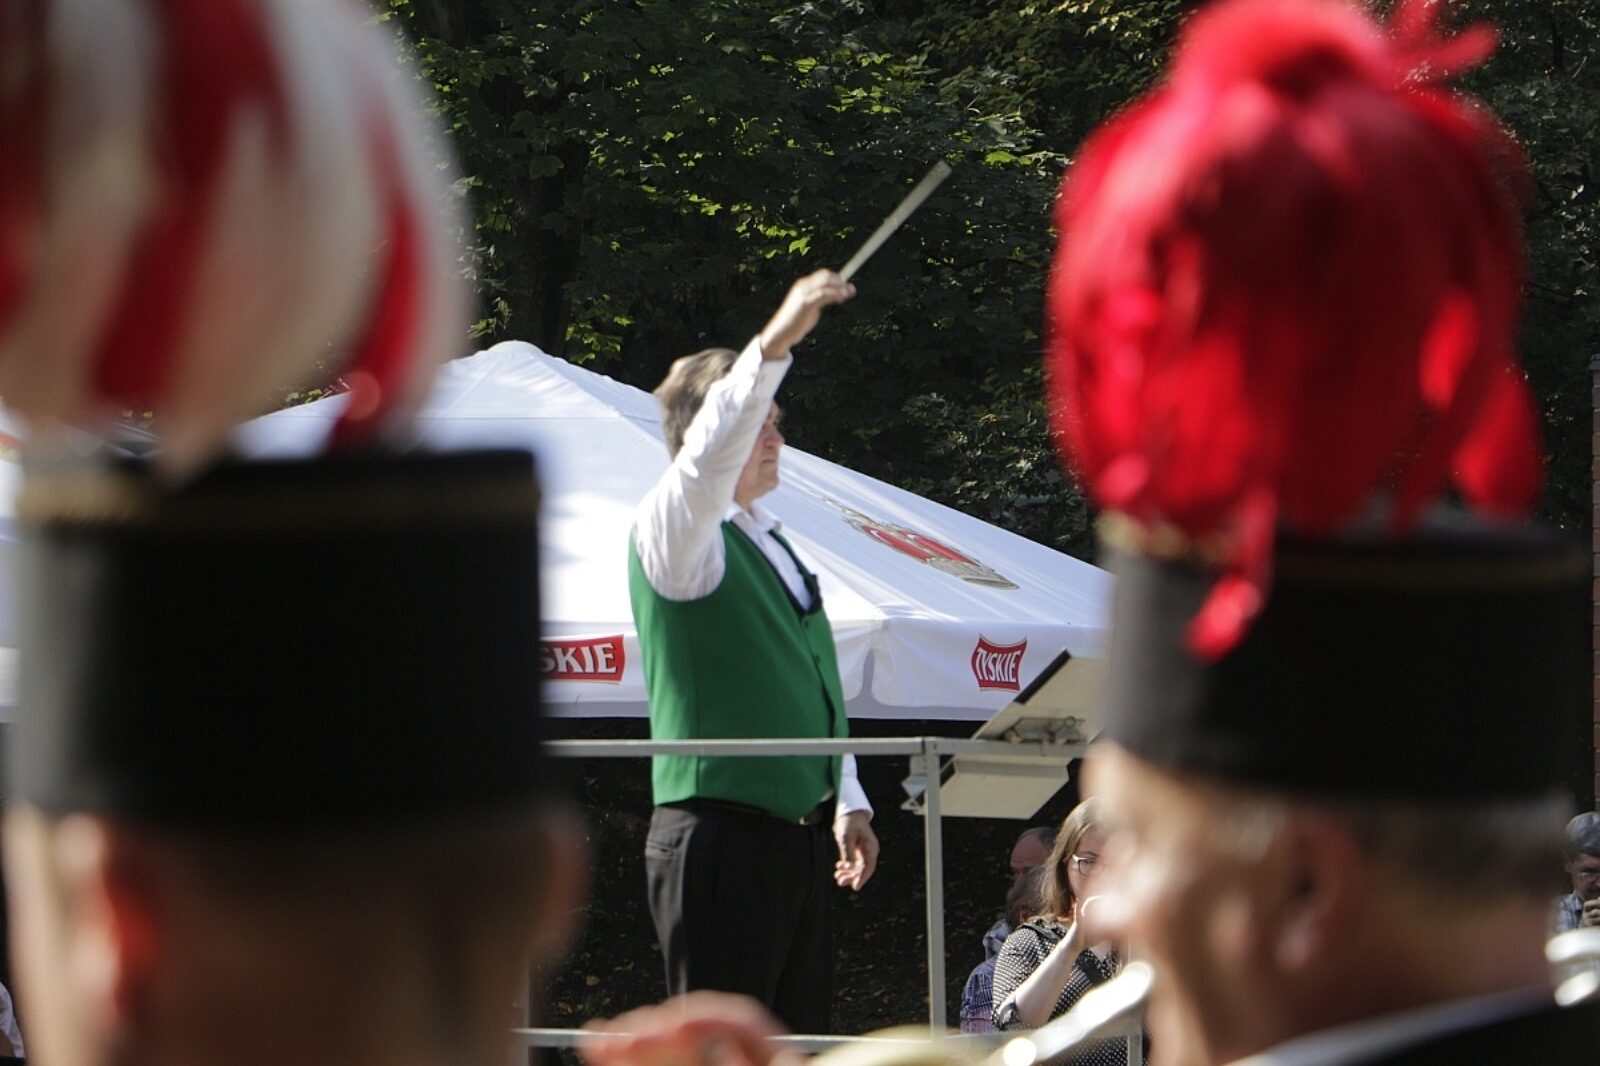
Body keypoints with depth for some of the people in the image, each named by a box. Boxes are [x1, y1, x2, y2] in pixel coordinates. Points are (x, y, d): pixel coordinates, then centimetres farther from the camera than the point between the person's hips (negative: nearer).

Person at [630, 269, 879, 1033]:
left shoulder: (771, 546, 20)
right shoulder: (675, 533, -6)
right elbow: (707, 462, -28)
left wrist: (846, 801, 17)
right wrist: (773, 345, -39)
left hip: (798, 837, 9)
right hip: (721, 835, -9)